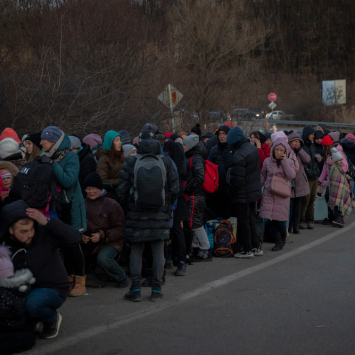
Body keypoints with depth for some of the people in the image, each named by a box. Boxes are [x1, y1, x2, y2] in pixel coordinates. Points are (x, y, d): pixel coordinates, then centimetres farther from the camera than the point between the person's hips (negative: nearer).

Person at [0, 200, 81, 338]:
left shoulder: (44, 234, -19)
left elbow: (75, 239, -29)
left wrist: (47, 222, -36)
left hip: (53, 290, -4)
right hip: (23, 291, 4)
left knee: (32, 303, -35)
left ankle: (53, 318, 1)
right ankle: (30, 320, 8)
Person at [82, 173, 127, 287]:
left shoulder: (112, 205, -3)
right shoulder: (83, 204, 10)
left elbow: (120, 230, -7)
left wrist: (102, 235, -20)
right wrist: (81, 236, -9)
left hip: (110, 243, -4)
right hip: (89, 243, 4)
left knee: (103, 258, -34)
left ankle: (121, 278, -4)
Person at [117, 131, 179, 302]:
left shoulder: (130, 162, -4)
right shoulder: (166, 162, 0)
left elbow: (121, 190, -4)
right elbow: (175, 189, 2)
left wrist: (126, 207, 12)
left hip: (137, 214, -1)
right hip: (160, 214, 1)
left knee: (136, 251, 7)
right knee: (158, 251, 6)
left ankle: (135, 290, 6)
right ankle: (156, 290, 9)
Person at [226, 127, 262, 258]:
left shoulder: (239, 155, -24)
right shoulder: (253, 148, 4)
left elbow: (237, 179, -23)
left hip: (243, 195, -9)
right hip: (254, 191, 9)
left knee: (243, 222, 3)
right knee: (249, 220, 19)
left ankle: (246, 250, 11)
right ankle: (256, 247, 24)